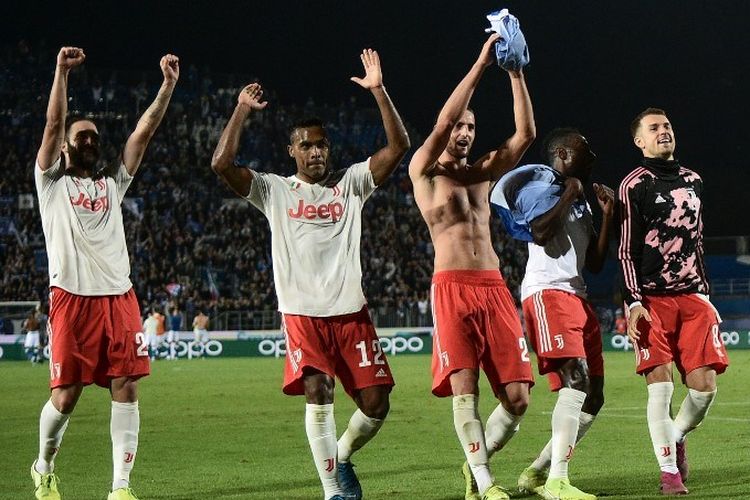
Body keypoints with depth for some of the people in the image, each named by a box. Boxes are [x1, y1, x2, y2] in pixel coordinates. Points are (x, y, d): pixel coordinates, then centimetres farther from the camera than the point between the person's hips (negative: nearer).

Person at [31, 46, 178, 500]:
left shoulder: (113, 184, 20)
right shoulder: (52, 182, 10)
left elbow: (144, 132, 13)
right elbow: (53, 124, -2)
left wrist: (168, 84, 6)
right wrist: (62, 72, -11)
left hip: (119, 297, 4)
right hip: (72, 297, -3)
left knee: (126, 390, -5)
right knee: (65, 397, -2)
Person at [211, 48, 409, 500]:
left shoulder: (350, 183, 10)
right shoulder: (275, 190, 8)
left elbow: (399, 146, 0)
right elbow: (222, 164, -5)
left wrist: (378, 90, -7)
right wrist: (243, 110, -4)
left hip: (351, 310, 2)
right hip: (303, 313, -2)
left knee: (376, 403, -2)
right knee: (319, 395, -15)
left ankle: (341, 457, 27)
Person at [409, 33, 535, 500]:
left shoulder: (483, 172, 20)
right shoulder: (425, 170, 6)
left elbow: (526, 133, 9)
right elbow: (443, 121, -10)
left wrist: (516, 73, 3)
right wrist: (480, 64, -11)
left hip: (495, 288, 4)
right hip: (452, 287, -4)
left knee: (517, 396, -3)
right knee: (464, 387, -14)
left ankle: (476, 461, 18)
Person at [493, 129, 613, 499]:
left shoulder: (580, 202, 26)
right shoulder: (540, 185, -1)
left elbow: (595, 264, 25)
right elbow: (540, 233, -20)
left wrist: (607, 215, 18)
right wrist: (568, 195, -9)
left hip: (577, 296, 10)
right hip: (547, 292, -10)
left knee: (593, 396, 6)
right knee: (576, 380, -23)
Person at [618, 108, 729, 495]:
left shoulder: (692, 181, 16)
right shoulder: (634, 186, -1)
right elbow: (626, 251, -4)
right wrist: (633, 303, -12)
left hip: (692, 296, 5)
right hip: (652, 299, -5)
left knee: (704, 384, -4)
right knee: (660, 385, -10)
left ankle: (676, 438, 24)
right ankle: (669, 470, 0)